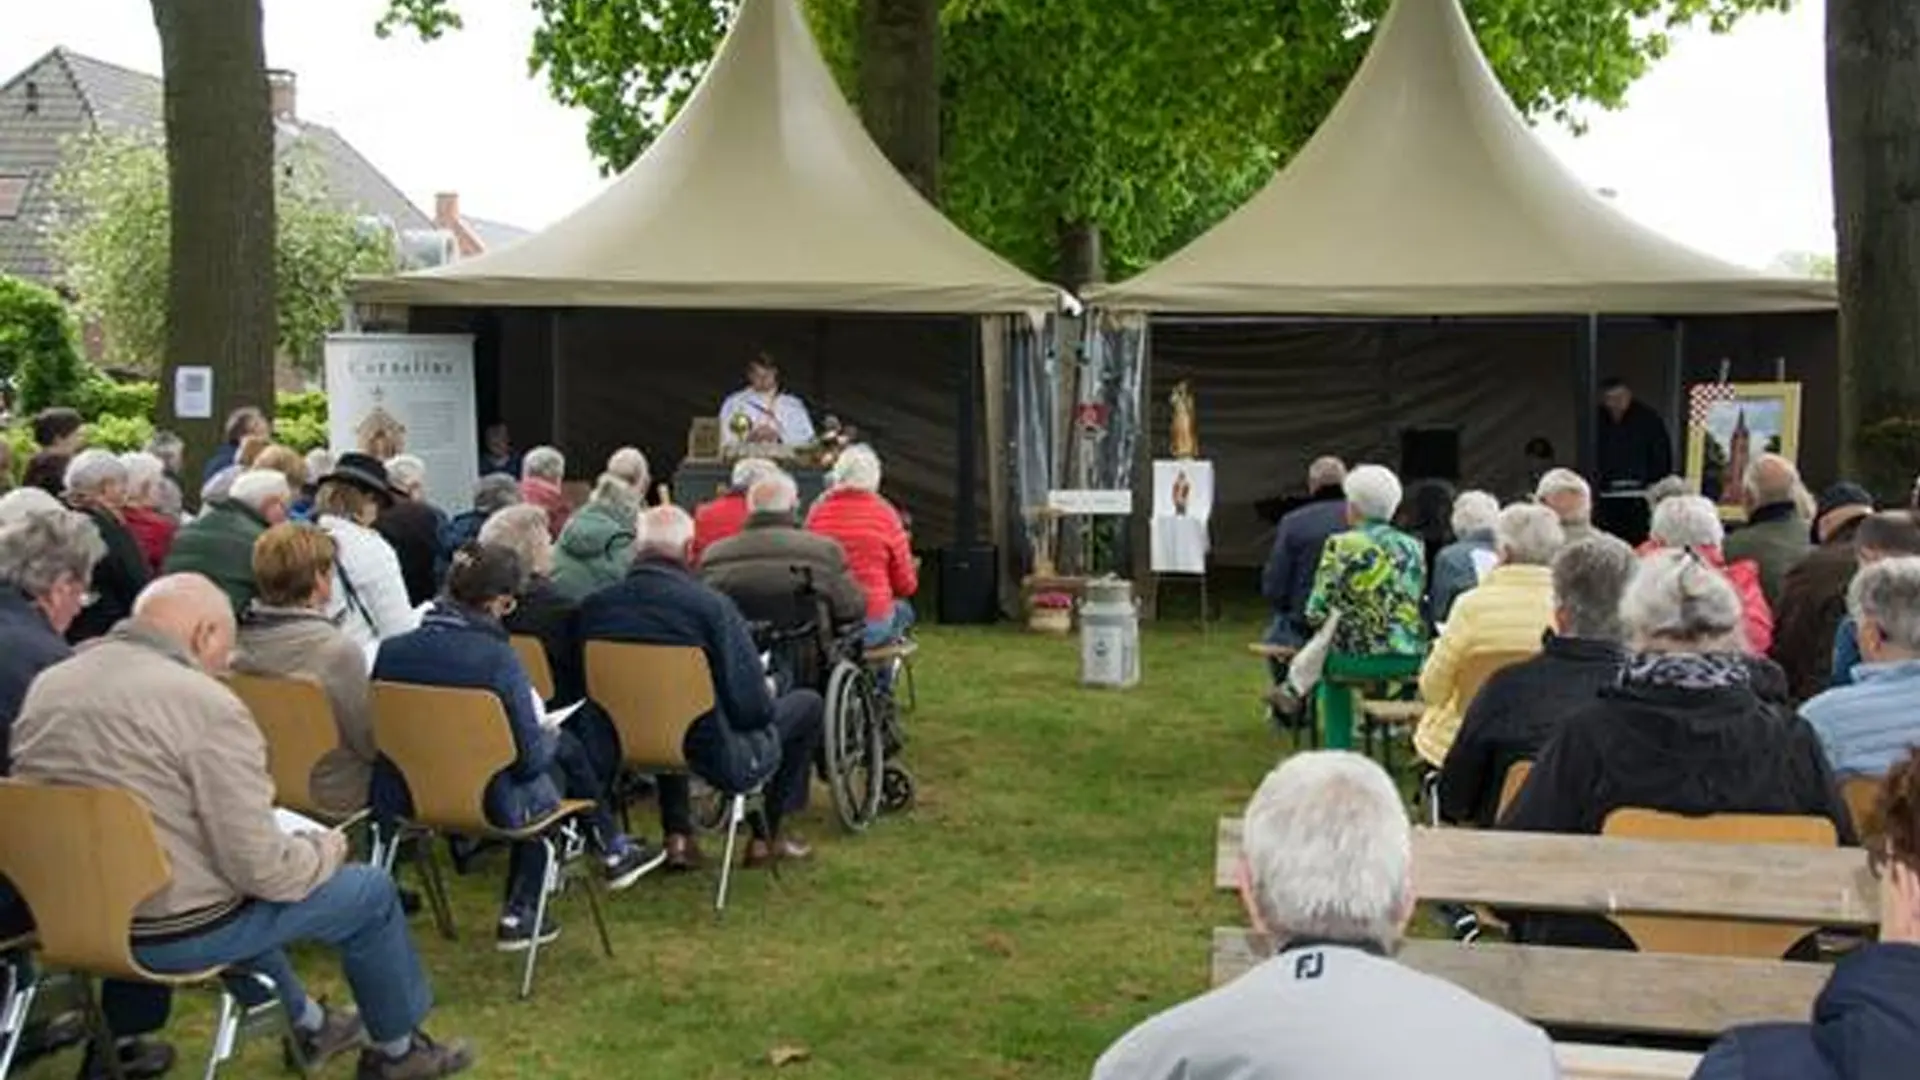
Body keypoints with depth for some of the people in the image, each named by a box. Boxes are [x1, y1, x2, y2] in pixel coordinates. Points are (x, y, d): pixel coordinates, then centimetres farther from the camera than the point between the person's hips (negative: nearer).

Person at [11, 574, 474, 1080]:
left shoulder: (47, 685, 1)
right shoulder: (207, 704, -21)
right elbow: (262, 867, -21)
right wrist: (325, 849, 0)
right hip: (172, 932, -7)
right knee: (371, 890, 12)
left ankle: (306, 1023, 47)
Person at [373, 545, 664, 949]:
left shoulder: (391, 651, -8)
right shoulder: (496, 658, -22)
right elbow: (529, 757, -18)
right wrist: (549, 737, 6)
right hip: (488, 805, -5)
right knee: (559, 749, 26)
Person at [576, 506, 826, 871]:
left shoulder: (592, 607, -10)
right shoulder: (711, 606, -23)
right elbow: (753, 709, -17)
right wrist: (767, 695, 7)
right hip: (718, 760, -5)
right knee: (808, 705, 18)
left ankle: (677, 835, 28)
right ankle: (768, 835, 26)